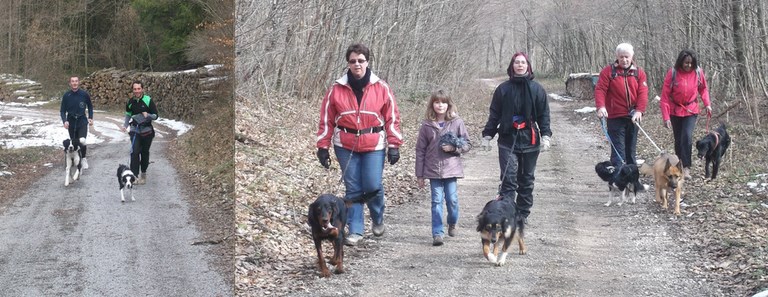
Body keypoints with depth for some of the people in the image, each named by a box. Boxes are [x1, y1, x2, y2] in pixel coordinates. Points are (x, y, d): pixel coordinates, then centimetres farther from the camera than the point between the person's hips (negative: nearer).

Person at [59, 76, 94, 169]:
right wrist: (65, 121, -13)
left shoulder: (84, 94, -5)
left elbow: (90, 106, 13)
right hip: (71, 121, 2)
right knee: (74, 143, 7)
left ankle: (83, 158, 1)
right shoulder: (66, 95, -4)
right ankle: (78, 159, 25)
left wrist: (90, 118, 5)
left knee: (82, 141, -21)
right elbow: (62, 110, 3)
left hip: (82, 120, -2)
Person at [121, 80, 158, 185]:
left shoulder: (148, 100, -10)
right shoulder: (130, 102, 1)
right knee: (134, 152, -15)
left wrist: (147, 115, -27)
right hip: (135, 130, 1)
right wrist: (125, 125, 2)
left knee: (145, 153, 9)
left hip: (147, 131, -1)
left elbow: (155, 116, -7)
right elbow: (128, 115, 17)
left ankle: (143, 174, 26)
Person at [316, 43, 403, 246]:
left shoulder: (381, 88, 0)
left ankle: (378, 219, 22)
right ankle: (355, 230, 11)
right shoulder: (337, 89, 0)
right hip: (346, 145, 1)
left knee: (373, 186, -7)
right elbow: (326, 119, 5)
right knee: (353, 188, 3)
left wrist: (394, 145, -1)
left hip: (374, 145, -1)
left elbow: (392, 117, 3)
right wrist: (323, 146, 2)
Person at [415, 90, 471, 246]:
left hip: (451, 168, 0)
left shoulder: (457, 122, -1)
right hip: (433, 170, 0)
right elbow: (420, 150, 5)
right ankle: (437, 233, -1)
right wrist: (419, 175, 3)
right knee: (437, 201, -1)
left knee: (452, 199, 2)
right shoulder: (426, 126, 2)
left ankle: (452, 223, 30)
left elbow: (467, 144, 5)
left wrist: (454, 148, -16)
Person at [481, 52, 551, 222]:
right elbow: (494, 114, 7)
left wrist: (545, 135, -4)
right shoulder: (503, 89, 4)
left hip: (530, 141, 1)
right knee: (508, 178, -10)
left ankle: (523, 215, 19)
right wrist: (487, 135, 3)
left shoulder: (536, 89, 5)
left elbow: (544, 114, 6)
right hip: (508, 140, -1)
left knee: (527, 179, 9)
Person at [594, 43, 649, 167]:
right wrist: (601, 107, -25)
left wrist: (639, 110, -16)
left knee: (631, 149, 13)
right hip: (615, 117, -4)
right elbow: (600, 90, -8)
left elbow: (643, 93, -2)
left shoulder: (638, 72, 7)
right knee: (618, 150, -8)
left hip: (633, 118, 4)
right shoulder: (608, 71, -1)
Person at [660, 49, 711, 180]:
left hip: (691, 110, 0)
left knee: (687, 137, -17)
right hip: (675, 111, 0)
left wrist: (707, 104, -6)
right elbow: (665, 96, -13)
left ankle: (686, 167, -17)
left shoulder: (698, 72, -8)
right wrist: (666, 117, -18)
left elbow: (703, 89, 10)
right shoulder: (672, 73, -15)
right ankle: (679, 166, 26)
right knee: (678, 139, 9)